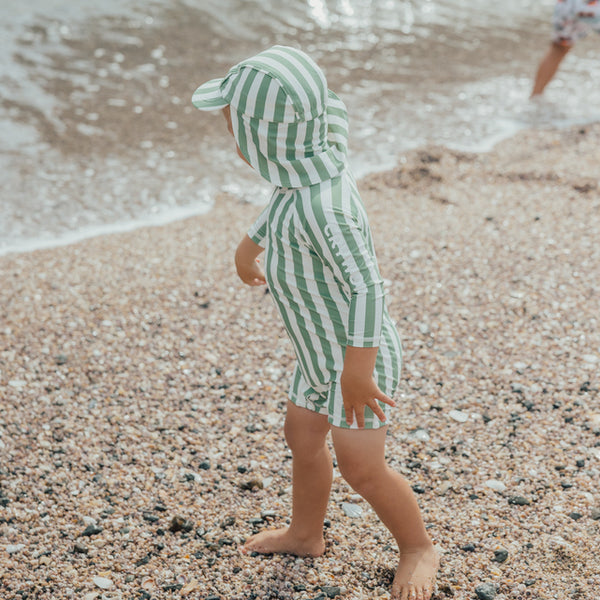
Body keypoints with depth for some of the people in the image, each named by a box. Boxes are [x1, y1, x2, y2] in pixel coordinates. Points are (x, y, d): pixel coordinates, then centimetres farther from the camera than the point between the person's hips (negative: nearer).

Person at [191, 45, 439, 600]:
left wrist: (356, 373, -27)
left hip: (358, 356, -9)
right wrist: (252, 241, 26)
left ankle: (418, 548, 23)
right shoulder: (316, 160, -8)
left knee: (360, 465, -1)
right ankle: (305, 534, 42)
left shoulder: (322, 209, -35)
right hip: (322, 349, 9)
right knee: (303, 435, 20)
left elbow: (366, 289, -32)